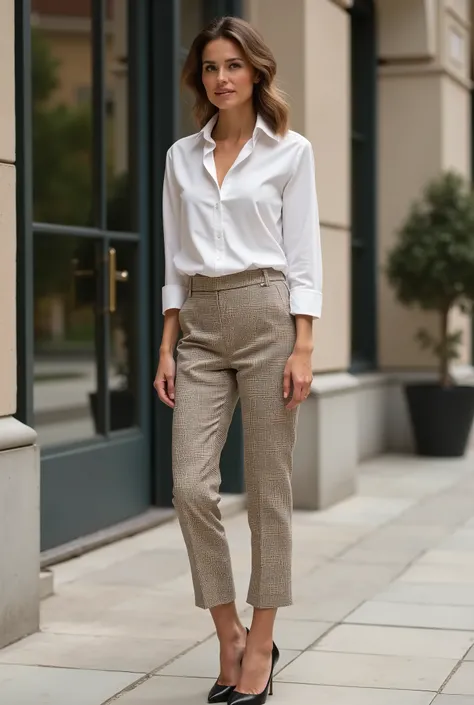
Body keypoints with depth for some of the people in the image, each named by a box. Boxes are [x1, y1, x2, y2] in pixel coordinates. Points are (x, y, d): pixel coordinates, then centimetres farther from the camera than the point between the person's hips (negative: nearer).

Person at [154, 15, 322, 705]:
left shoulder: (289, 150, 2)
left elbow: (303, 254, -2)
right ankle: (230, 637, 8)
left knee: (268, 488, 0)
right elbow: (176, 260, 13)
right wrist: (166, 348, 6)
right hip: (199, 326, 4)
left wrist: (302, 348, -10)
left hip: (265, 314, -3)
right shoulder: (182, 157, 12)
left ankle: (260, 646, 11)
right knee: (191, 484, -7)